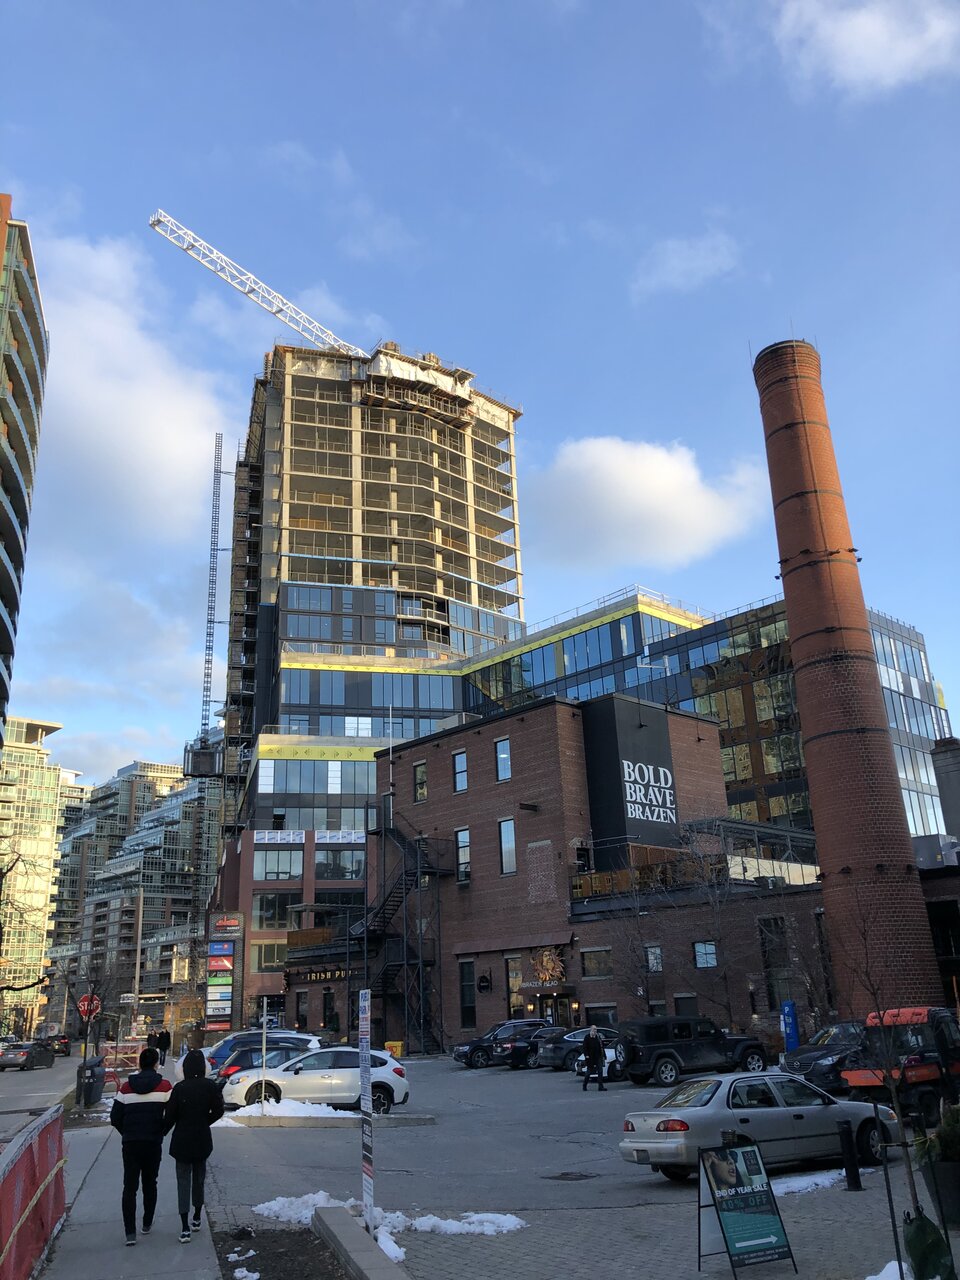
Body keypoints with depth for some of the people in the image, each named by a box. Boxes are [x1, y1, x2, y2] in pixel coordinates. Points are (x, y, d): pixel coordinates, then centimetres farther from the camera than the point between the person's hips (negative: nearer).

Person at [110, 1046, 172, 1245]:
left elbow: (115, 1117, 1)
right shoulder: (164, 1086, -6)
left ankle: (130, 1232, -4)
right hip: (154, 1142, 0)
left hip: (130, 1142, 1)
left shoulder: (126, 1087, 0)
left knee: (130, 1187, 5)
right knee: (150, 1184, 18)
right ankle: (147, 1224, 27)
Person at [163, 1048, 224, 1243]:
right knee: (199, 1178, 19)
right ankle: (197, 1219, 32)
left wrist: (162, 1133, 4)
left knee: (183, 1180, 3)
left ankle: (185, 1228, -5)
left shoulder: (179, 1088, -13)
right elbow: (218, 1111, -7)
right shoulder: (210, 1086, -8)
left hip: (182, 1141, -2)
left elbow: (170, 1115, -11)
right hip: (202, 1140, 2)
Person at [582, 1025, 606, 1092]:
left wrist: (603, 1055, 12)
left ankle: (601, 1086, -2)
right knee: (589, 1071, 5)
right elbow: (585, 1047, -8)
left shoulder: (598, 1036, 11)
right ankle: (584, 1086, 21)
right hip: (590, 1057, -4)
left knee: (600, 1071, -3)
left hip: (598, 1057, 4)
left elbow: (601, 1047, 16)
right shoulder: (587, 1037, -4)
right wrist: (586, 1055, -17)